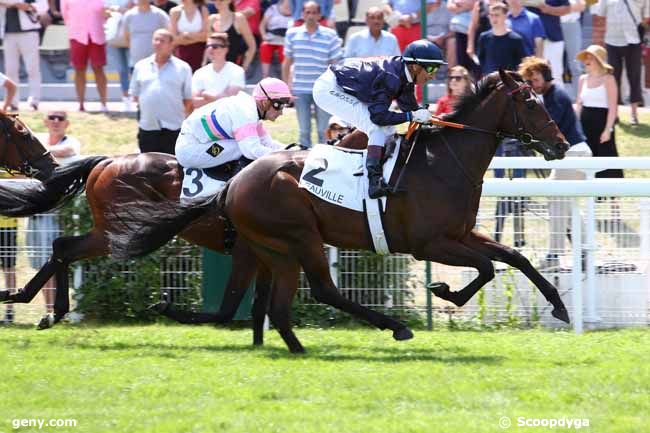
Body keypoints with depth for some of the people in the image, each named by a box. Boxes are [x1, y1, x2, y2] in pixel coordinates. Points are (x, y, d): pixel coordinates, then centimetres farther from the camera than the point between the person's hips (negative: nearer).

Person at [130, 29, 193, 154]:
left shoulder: (182, 68, 1)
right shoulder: (141, 66, 9)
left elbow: (189, 98, 3)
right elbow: (135, 94, 14)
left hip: (173, 129, -3)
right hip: (147, 128, 3)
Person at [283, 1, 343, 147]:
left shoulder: (330, 35, -2)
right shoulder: (292, 34, 3)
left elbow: (335, 64, 1)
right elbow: (287, 63, 10)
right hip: (300, 90, 2)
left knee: (324, 131, 2)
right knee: (304, 131, 8)